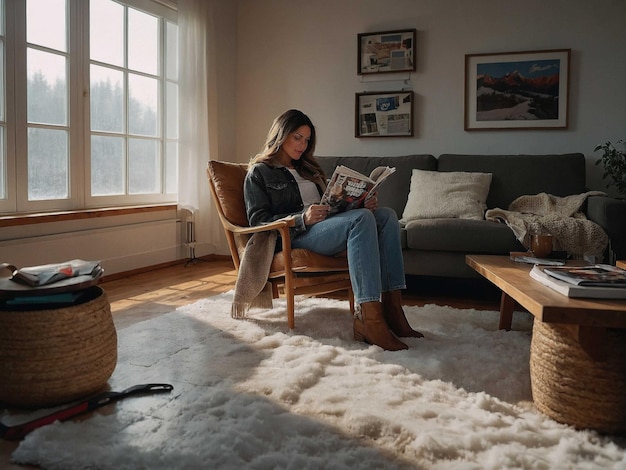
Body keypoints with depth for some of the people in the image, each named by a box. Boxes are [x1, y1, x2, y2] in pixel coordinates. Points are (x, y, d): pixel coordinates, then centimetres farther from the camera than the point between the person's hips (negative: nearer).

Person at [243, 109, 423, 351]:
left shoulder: (307, 167, 30)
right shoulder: (259, 172, 8)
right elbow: (258, 220, -5)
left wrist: (361, 202, 4)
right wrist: (303, 219, -20)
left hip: (327, 225, 7)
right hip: (294, 236, -7)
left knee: (387, 215, -18)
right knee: (361, 219, -33)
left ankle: (391, 308, -29)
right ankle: (369, 318, -43)